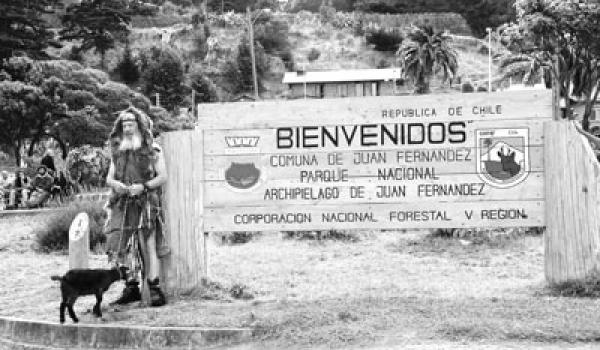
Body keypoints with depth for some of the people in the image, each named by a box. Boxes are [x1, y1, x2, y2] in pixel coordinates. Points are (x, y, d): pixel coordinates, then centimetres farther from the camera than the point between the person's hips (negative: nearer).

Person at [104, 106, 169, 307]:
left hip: (145, 202, -5)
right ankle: (131, 289, 10)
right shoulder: (117, 151, 18)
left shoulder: (152, 150, 4)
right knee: (120, 246, 1)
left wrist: (143, 186, -14)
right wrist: (115, 184, -4)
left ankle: (155, 290, -8)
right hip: (122, 204, 5)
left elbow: (162, 176, 0)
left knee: (148, 246, -10)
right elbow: (109, 177, 19)